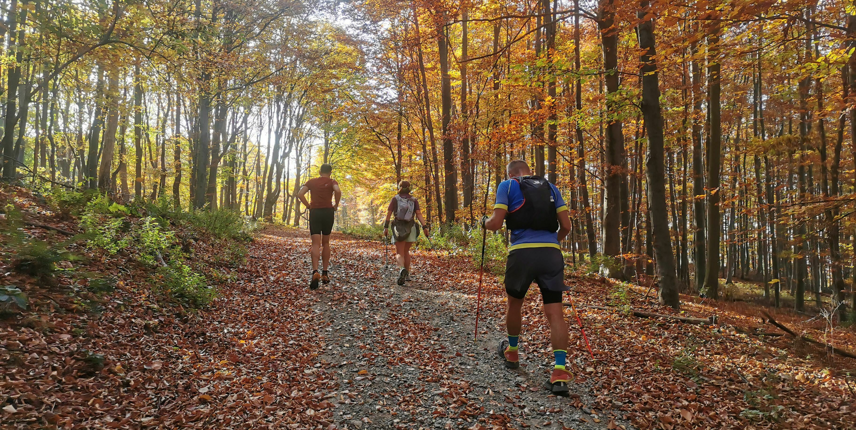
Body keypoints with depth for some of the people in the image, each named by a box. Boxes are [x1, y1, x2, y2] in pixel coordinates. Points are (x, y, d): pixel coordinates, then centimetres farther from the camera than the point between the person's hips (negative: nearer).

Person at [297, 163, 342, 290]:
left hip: (314, 212, 0)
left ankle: (315, 272, -28)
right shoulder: (332, 181, 5)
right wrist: (336, 205, -5)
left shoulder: (311, 181, 11)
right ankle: (325, 273, 14)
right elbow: (338, 191, -17)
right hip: (328, 212, 0)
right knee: (326, 243, 14)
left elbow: (300, 194, -2)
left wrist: (308, 206, 6)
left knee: (316, 244, -6)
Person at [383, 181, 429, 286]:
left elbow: (388, 213, -4)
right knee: (406, 251, 22)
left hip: (398, 228, -2)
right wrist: (425, 227, -11)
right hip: (411, 229, 3)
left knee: (399, 254, -6)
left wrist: (386, 227, -1)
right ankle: (407, 274, 22)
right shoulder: (414, 200, 9)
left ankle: (403, 269, -36)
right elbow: (419, 214, -5)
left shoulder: (395, 199, 5)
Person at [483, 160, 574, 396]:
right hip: (552, 253, 2)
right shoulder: (551, 187, 19)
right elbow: (566, 226, 14)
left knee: (514, 303, 21)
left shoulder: (508, 185, 8)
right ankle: (560, 371, -10)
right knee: (555, 312, 1)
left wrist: (484, 222, 20)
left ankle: (512, 352, 40)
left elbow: (496, 223, -2)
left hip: (522, 252, -2)